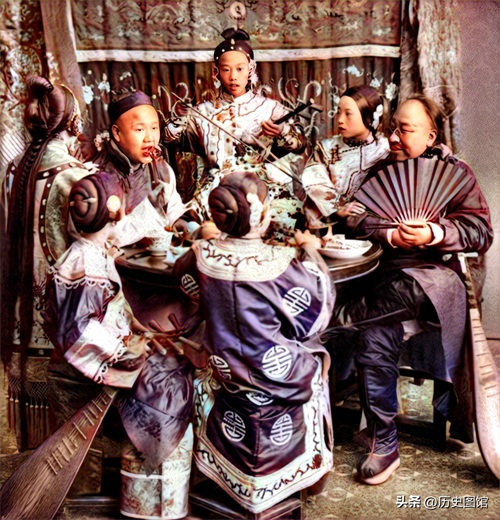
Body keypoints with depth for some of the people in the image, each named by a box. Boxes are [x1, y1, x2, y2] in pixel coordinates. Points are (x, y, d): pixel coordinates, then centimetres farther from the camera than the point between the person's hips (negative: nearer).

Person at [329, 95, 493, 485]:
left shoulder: (455, 173, 10)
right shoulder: (381, 171, 18)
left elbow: (481, 232, -1)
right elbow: (355, 221, 5)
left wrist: (434, 233, -17)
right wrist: (390, 234, -12)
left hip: (436, 272, 0)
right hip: (387, 273, 1)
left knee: (409, 290, -34)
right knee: (373, 336, -22)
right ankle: (383, 446, -11)